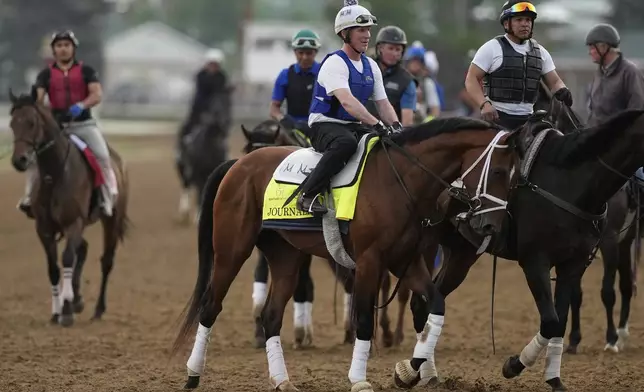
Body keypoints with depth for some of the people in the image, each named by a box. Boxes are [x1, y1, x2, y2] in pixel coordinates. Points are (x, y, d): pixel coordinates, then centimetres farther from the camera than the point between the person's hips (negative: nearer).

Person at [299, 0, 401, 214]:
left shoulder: (371, 66, 11)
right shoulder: (335, 63, -15)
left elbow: (383, 104, 11)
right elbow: (347, 101, -30)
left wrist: (395, 125, -10)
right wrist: (377, 124, -38)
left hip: (354, 127, 8)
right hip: (325, 125, -8)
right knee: (346, 142, -41)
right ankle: (308, 195, -35)